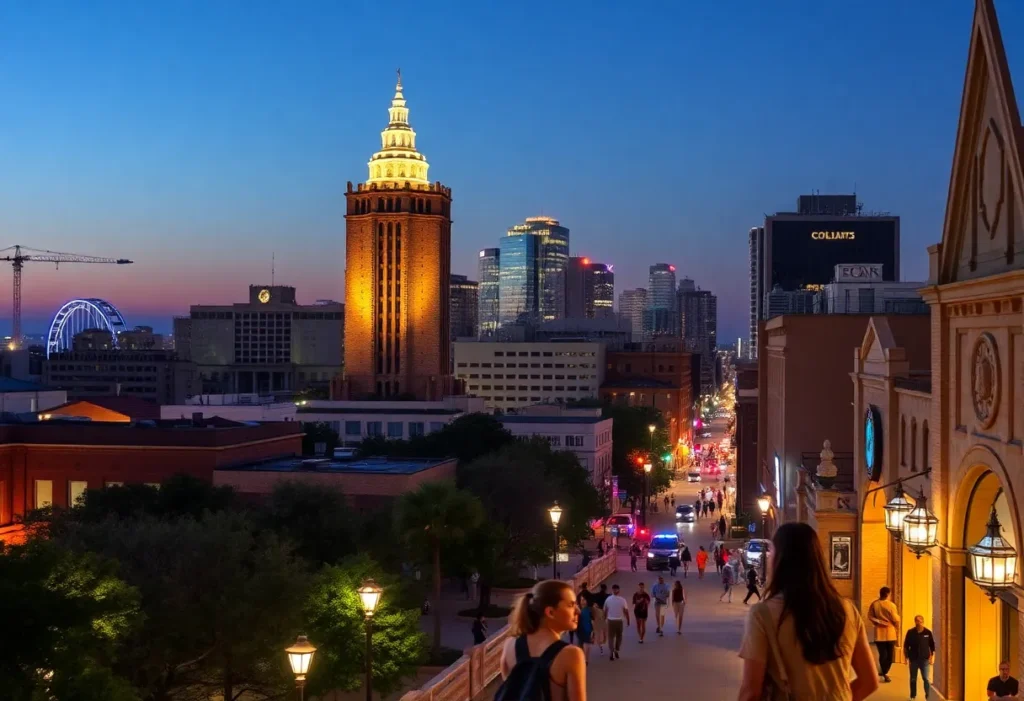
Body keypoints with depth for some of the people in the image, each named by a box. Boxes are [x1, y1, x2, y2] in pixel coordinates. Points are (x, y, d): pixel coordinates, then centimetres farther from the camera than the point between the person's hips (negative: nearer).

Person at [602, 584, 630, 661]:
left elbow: (605, 611, 1)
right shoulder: (622, 600, -9)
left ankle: (611, 653, 0)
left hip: (610, 620, 1)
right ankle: (616, 650, 11)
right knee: (619, 636, 18)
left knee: (611, 637, 7)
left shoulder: (608, 599, -5)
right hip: (619, 620, -1)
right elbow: (626, 611, -6)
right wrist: (628, 620, 6)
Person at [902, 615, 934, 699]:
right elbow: (906, 645, 2)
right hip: (913, 659, 1)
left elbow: (932, 646, 3)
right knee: (913, 679, 10)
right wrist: (906, 657, -1)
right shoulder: (910, 632, -3)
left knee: (926, 678, -4)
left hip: (924, 659, -1)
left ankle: (928, 696, 3)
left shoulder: (928, 632, -4)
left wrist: (931, 657, -1)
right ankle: (913, 696, 22)